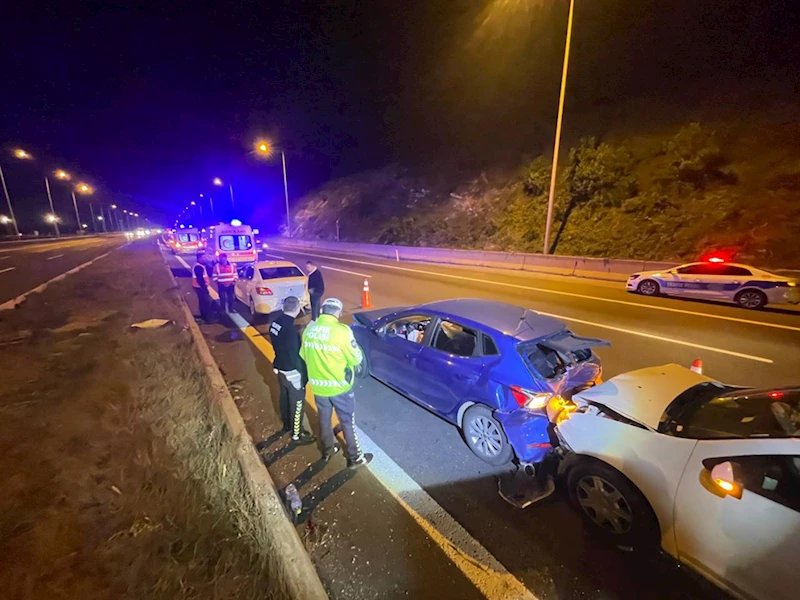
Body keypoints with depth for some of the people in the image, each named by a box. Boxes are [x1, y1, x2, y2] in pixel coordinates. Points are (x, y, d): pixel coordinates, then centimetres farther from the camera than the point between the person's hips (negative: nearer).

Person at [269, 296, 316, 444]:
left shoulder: (275, 323, -3)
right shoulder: (291, 329, -30)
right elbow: (295, 355, -24)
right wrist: (303, 375, -14)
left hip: (280, 367, 9)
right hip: (292, 372, -9)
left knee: (285, 397, 26)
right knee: (297, 403, 8)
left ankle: (287, 424, 47)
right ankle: (297, 434, 23)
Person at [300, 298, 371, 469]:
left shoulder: (309, 329, -4)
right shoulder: (341, 331, -23)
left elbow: (304, 356, 9)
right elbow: (356, 359, -15)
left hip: (317, 385, 5)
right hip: (339, 386, -5)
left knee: (324, 418, 24)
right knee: (347, 421, 12)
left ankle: (327, 450, 43)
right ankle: (355, 458, 27)